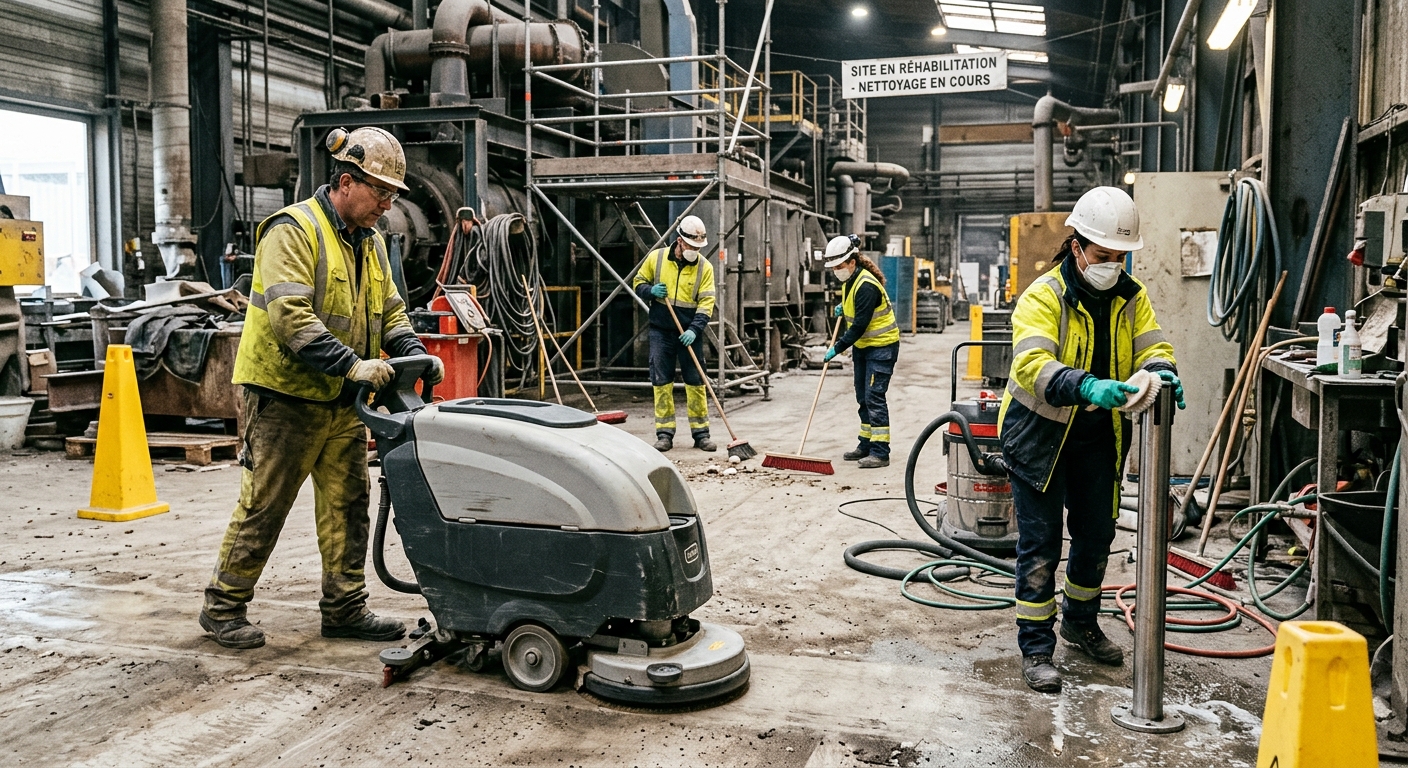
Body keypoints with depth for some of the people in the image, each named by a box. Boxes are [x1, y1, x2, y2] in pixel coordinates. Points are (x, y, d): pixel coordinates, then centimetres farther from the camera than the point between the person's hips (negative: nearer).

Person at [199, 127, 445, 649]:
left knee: (348, 505, 10)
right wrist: (352, 363, -32)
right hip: (285, 395, -8)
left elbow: (389, 311, 15)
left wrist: (415, 354, -4)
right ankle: (223, 607, 15)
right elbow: (290, 316, -26)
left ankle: (344, 608, 20)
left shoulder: (369, 242, 12)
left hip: (342, 401, 8)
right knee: (264, 507, 0)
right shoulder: (293, 230, -15)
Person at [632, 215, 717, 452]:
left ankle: (701, 433, 10)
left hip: (689, 332, -1)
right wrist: (650, 291, -13)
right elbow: (638, 283, 9)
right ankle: (665, 434, 9)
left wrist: (694, 329, -21)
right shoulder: (656, 258, -1)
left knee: (696, 382, 2)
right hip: (661, 331, 1)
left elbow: (706, 302, -8)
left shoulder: (704, 267, -3)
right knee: (661, 382, 3)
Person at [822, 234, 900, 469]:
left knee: (874, 397, -12)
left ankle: (880, 452, -9)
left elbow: (860, 325, -26)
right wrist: (843, 308, 6)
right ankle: (866, 445, 22)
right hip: (862, 345, 10)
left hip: (882, 346, -10)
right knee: (863, 397, 13)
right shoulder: (850, 280, 5)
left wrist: (837, 348, -23)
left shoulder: (866, 285, -25)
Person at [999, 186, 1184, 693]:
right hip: (1040, 434, -6)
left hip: (1098, 436, 6)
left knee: (1097, 535, 17)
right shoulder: (1043, 296, -20)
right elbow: (1031, 364, -33)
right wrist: (1085, 386, -49)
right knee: (1040, 543, -3)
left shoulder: (1131, 298, 0)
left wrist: (1161, 372, -30)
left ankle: (1081, 623, 39)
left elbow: (1151, 347, -6)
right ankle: (1036, 649, 8)